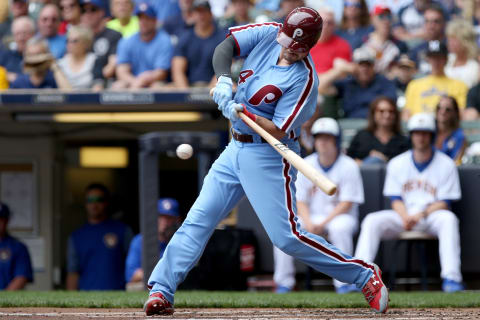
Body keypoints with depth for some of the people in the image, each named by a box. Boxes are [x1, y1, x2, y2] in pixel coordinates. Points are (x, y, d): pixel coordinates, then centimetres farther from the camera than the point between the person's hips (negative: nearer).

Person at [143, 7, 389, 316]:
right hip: (236, 149, 6)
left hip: (269, 157, -6)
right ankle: (161, 290, 1)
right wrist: (224, 79, -21)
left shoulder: (304, 79, -20)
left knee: (287, 237, -10)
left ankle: (366, 276, 0)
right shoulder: (268, 33, -3)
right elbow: (225, 46, -3)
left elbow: (279, 131, -20)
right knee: (198, 220, 0)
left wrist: (242, 112, -34)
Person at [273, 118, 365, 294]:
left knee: (339, 227, -38)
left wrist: (323, 224, -22)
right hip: (312, 217, 3)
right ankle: (284, 283, -16)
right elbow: (300, 201, 3)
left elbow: (346, 204, -11)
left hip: (339, 216, -3)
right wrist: (309, 224, -17)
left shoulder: (348, 166, -6)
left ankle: (344, 282, -32)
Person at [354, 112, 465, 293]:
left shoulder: (446, 164, 2)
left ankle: (451, 278, -45)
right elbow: (395, 199, 5)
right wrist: (405, 217, -17)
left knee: (448, 219, -36)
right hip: (403, 215, 2)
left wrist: (421, 214, -21)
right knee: (372, 221, -23)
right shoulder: (397, 163, 10)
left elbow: (444, 203, -3)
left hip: (432, 215, -2)